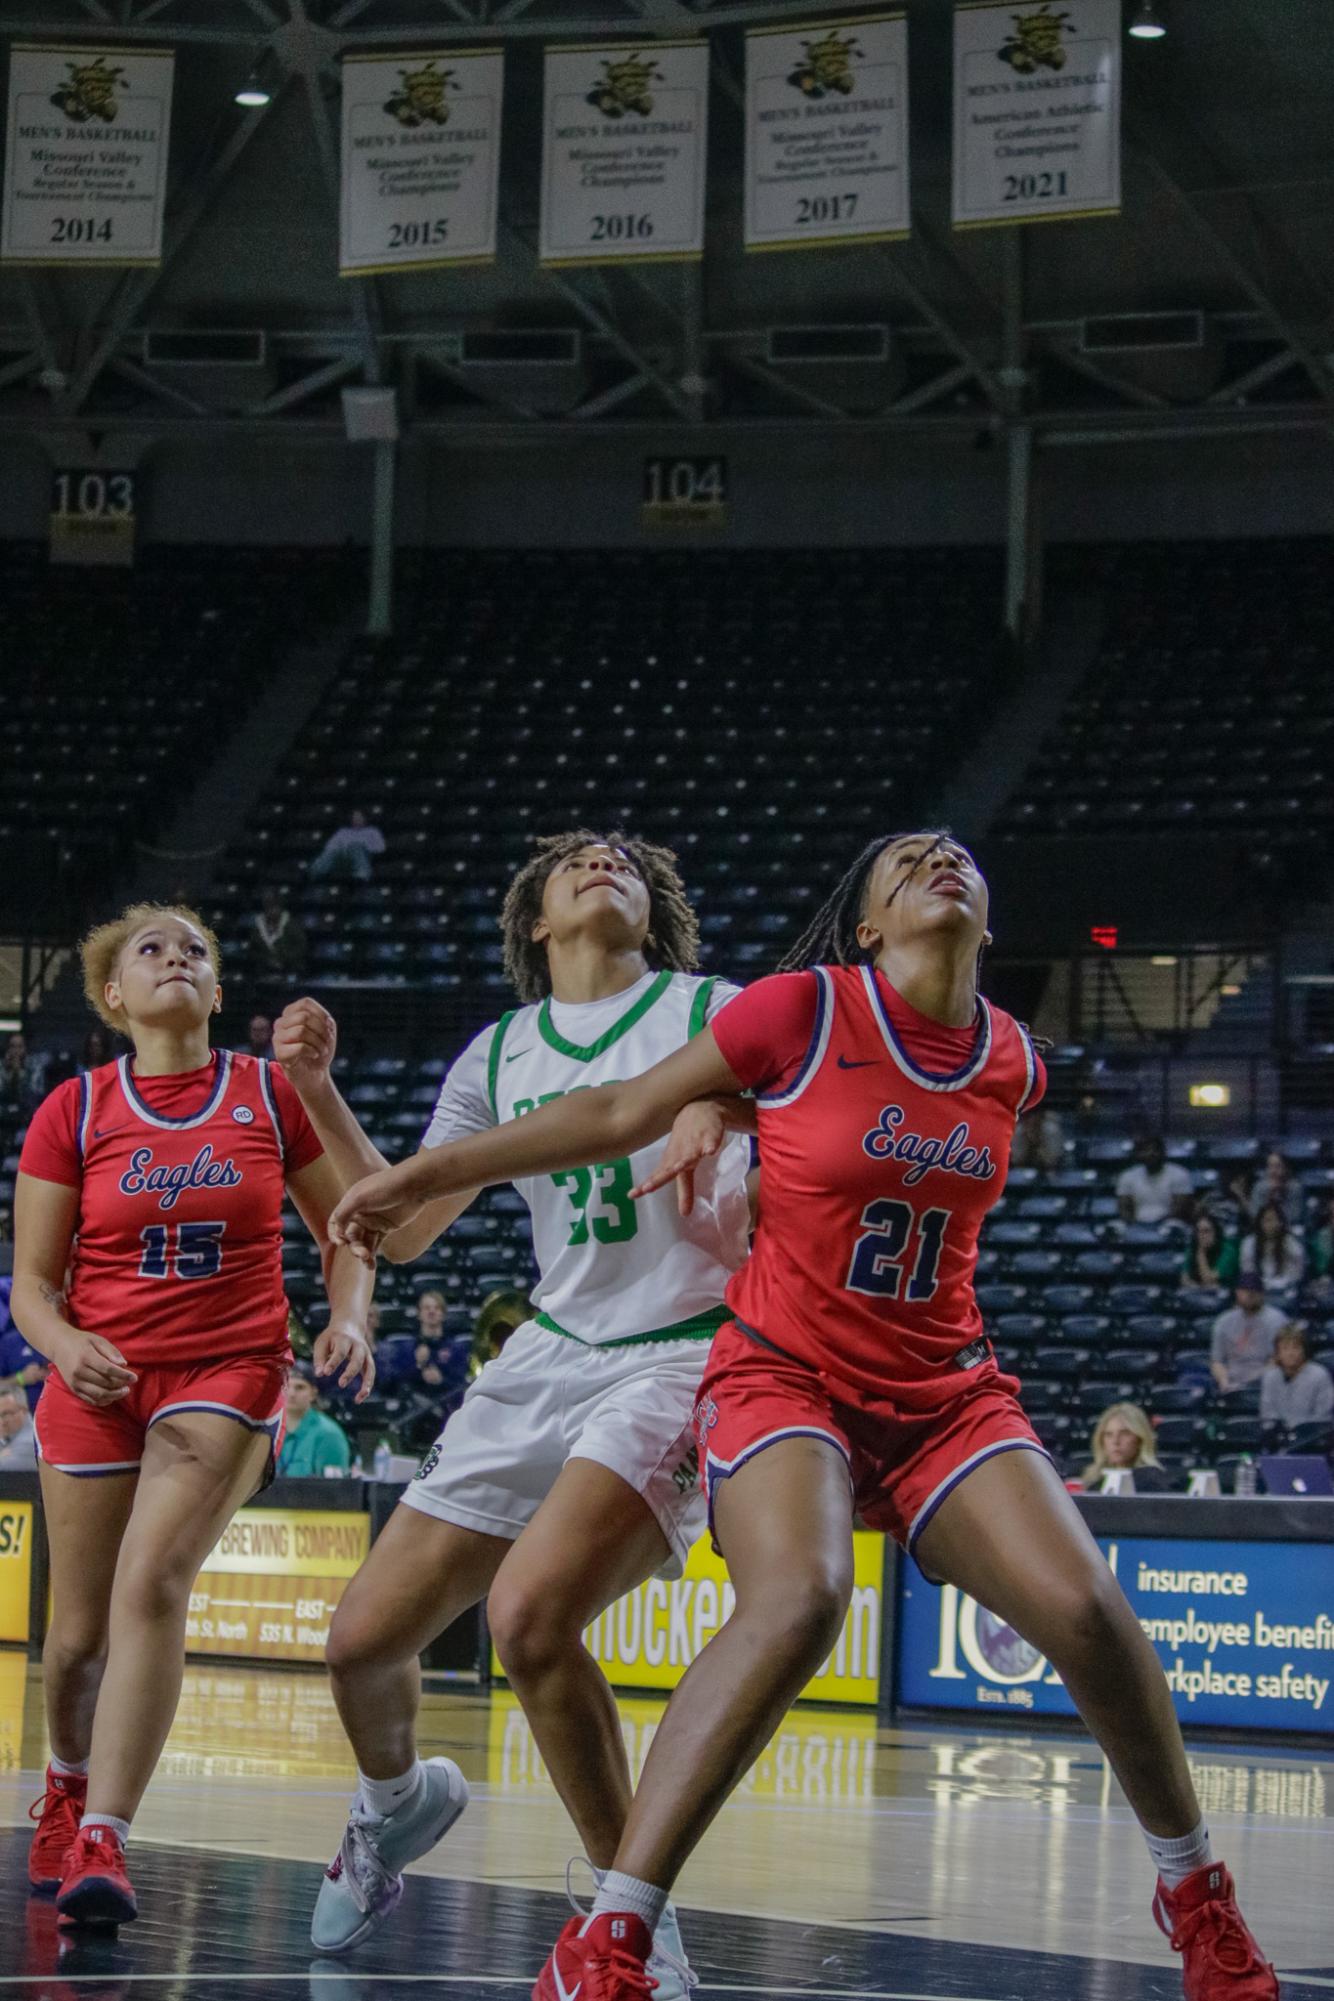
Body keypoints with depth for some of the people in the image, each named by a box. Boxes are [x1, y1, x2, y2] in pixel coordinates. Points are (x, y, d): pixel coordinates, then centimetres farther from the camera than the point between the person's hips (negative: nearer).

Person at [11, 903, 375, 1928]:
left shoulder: (270, 1094, 2)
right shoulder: (74, 1110, 1)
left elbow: (345, 1229, 13)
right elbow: (32, 1280, 4)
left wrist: (348, 1320, -5)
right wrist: (65, 1345, -17)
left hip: (229, 1375, -2)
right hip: (100, 1384, 2)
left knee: (152, 1581, -24)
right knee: (81, 1634, 6)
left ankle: (102, 1845, -27)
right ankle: (69, 1789, 38)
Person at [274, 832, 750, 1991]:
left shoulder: (715, 1013, 1)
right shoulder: (499, 1057, 14)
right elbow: (401, 1229, 17)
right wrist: (320, 1092, 5)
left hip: (681, 1358, -5)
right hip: (549, 1359, 6)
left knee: (531, 1613, -30)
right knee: (366, 1637, 3)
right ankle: (397, 1801, 40)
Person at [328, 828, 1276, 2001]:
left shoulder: (1013, 1065, 3)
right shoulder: (806, 1008, -9)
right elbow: (620, 1115, 0)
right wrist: (426, 1177, 2)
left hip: (946, 1393, 4)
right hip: (785, 1374, -4)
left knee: (1085, 1610, -17)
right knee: (798, 1597, -33)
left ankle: (1196, 1893, 9)